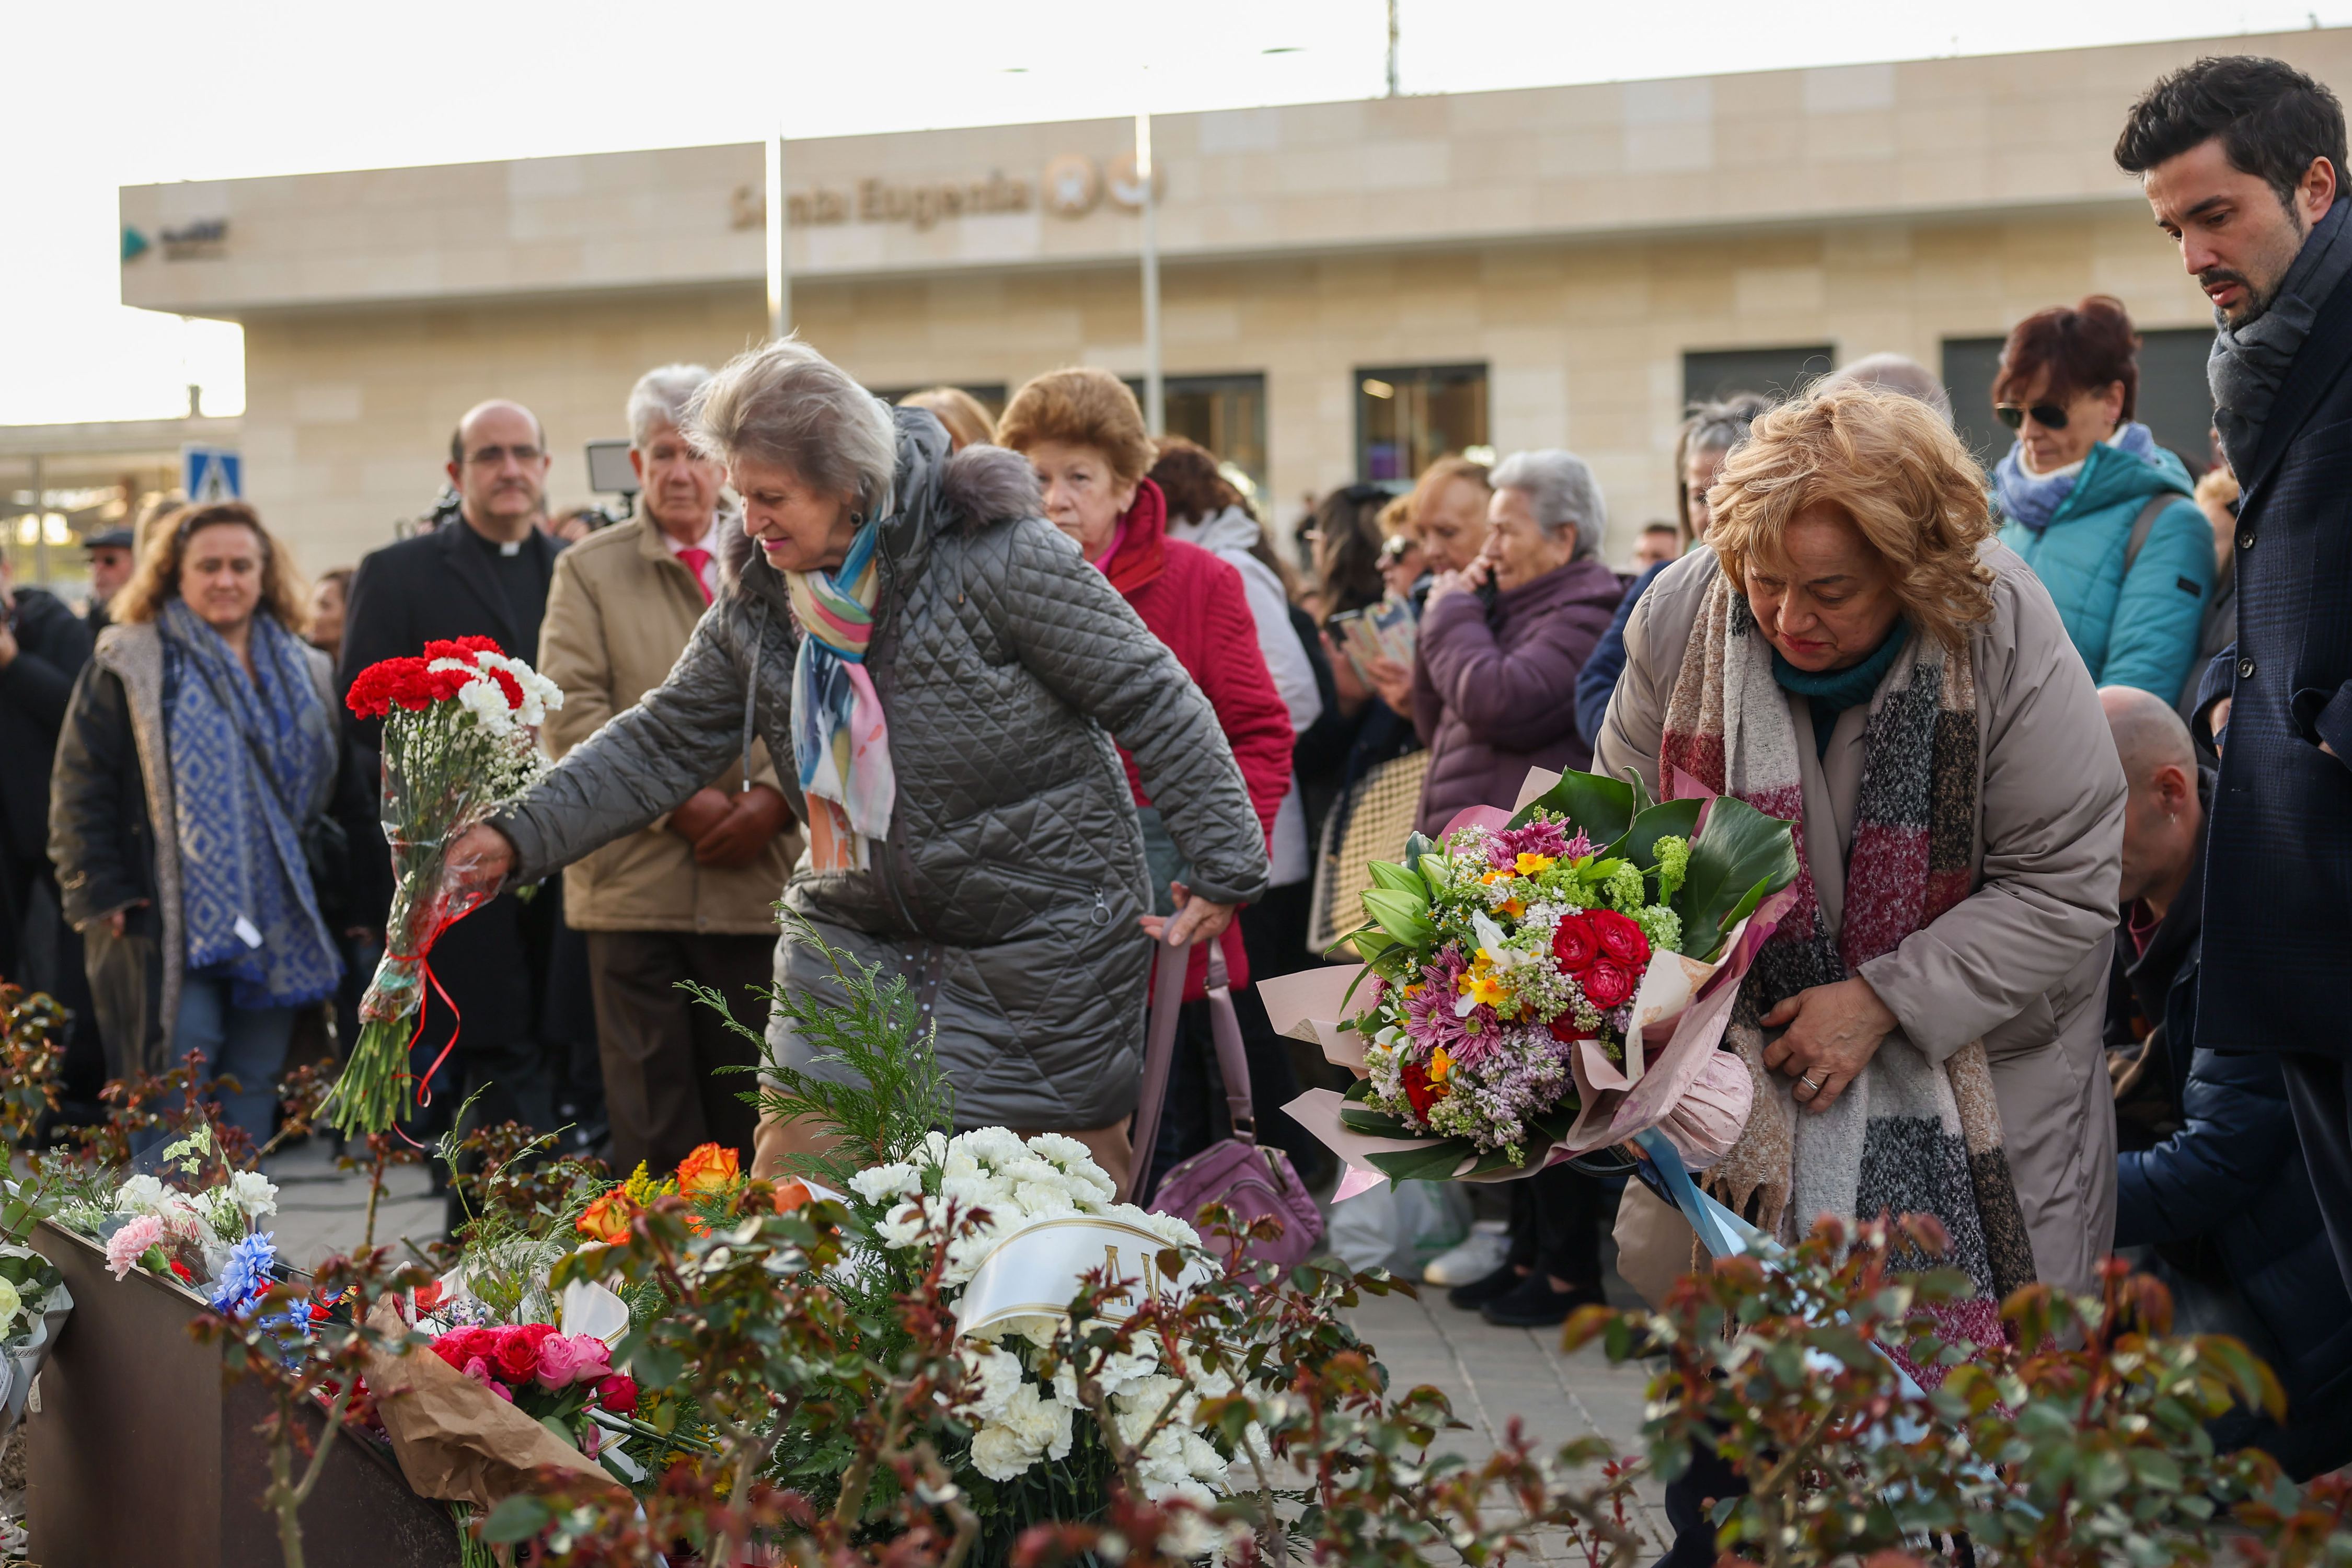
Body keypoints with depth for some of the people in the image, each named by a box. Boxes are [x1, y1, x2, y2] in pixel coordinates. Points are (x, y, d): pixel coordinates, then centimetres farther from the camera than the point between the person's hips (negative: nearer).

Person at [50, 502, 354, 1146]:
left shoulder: (303, 672, 14)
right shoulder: (129, 665, -1)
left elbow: (332, 786, 19)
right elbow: (79, 786, -4)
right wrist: (100, 896, -10)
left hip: (278, 925, 5)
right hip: (170, 925, -4)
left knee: (253, 1091, 7)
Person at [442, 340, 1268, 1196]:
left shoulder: (993, 553, -18)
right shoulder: (756, 596, 1)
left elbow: (1152, 699, -13)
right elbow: (664, 742, 7)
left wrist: (1226, 865, -13)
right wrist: (520, 836, -3)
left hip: (1038, 934, -5)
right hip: (854, 928, 5)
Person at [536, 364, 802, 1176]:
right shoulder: (588, 571, 7)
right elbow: (570, 713, -3)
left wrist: (774, 798, -9)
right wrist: (677, 801, -12)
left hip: (762, 874, 2)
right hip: (636, 884, -1)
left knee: (750, 1110, 6)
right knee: (652, 1116, 0)